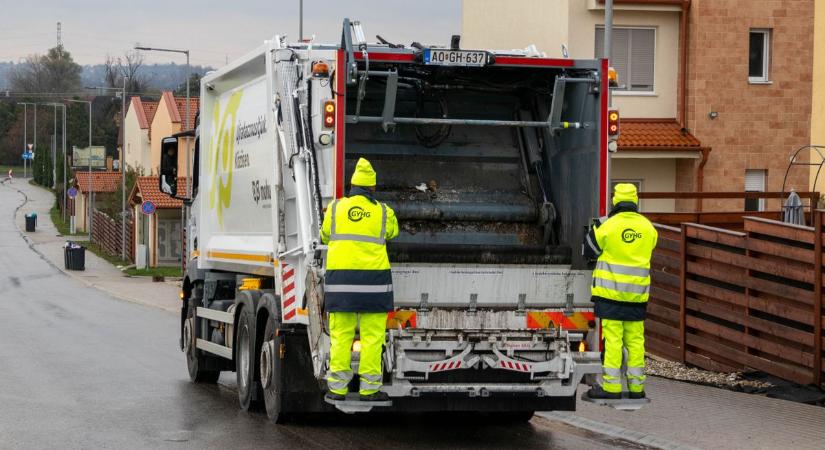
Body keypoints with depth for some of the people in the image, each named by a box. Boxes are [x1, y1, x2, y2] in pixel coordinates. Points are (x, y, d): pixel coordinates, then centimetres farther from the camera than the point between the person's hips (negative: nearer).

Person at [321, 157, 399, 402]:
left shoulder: (335, 208, 5)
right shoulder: (383, 212, 3)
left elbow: (325, 236, 19)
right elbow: (392, 232, 23)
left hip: (340, 276, 2)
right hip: (373, 277, -2)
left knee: (340, 335, 5)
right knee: (372, 336, 1)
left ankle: (337, 387, 5)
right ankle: (369, 388, 1)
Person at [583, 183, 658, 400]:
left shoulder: (608, 225, -9)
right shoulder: (648, 227, 4)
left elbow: (590, 251, 2)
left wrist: (594, 228, 18)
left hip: (611, 291, -4)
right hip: (637, 292, 4)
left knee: (613, 337, -3)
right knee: (635, 339, 8)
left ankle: (611, 386, -4)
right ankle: (636, 386, 11)